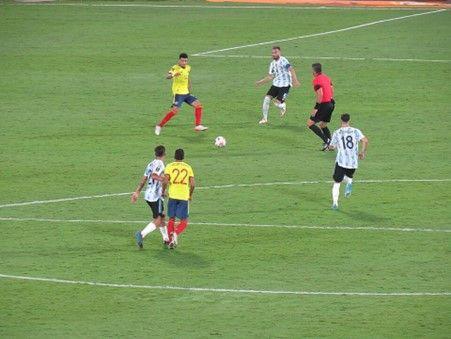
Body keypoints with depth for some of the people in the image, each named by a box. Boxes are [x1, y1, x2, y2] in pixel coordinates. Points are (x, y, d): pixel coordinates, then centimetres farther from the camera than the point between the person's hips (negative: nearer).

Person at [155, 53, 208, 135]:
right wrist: (173, 75, -55)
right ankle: (159, 126, -4)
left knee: (198, 105, -2)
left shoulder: (188, 68, 7)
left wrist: (190, 88, 23)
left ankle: (198, 126, 4)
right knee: (175, 110, -16)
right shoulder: (175, 68, -16)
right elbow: (167, 76, -34)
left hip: (186, 93, 7)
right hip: (178, 93, -7)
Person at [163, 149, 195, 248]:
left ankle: (171, 239, 3)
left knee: (171, 219, 15)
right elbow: (192, 184, 2)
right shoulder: (188, 167, 7)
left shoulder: (170, 166, 3)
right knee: (184, 221, 6)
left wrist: (163, 191, 8)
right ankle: (176, 233, -22)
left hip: (173, 195, 0)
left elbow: (165, 181, -9)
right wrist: (190, 195, 18)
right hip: (184, 197, 0)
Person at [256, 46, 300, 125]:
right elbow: (270, 77, 24)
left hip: (285, 85, -7)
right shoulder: (272, 64, 14)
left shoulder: (283, 60, -11)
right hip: (276, 84, 7)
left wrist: (295, 80, -33)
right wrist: (260, 82, 22)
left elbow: (291, 70, -21)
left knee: (277, 103, -15)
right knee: (267, 98, -9)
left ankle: (283, 106, 23)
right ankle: (264, 118, 3)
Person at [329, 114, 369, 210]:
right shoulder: (355, 131, 1)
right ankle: (349, 183, -6)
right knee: (349, 177, 29)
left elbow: (331, 146, 7)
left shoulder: (337, 133, 0)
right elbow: (365, 140, -12)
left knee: (337, 183, 6)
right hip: (353, 162, 2)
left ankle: (335, 202, -10)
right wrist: (362, 152, 3)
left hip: (341, 161, -2)